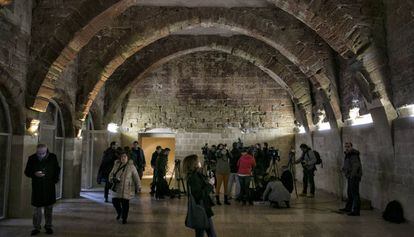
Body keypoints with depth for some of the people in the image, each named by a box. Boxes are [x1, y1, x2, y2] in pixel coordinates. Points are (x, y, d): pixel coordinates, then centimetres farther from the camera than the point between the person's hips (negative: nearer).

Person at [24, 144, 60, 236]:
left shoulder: (52, 157, -2)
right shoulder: (32, 159, -4)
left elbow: (57, 170, 10)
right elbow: (27, 172, 3)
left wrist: (55, 179, -2)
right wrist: (34, 174, -17)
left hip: (49, 187, 1)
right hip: (37, 187, 0)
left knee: (49, 208, 8)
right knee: (36, 208, 2)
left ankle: (48, 226, 20)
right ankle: (36, 227, 14)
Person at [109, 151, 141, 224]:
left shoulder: (131, 166, -5)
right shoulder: (116, 165, 5)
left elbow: (136, 177, -3)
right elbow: (111, 174, 9)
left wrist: (138, 186, -6)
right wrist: (113, 179, -13)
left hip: (127, 189, -3)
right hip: (117, 188, 3)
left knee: (125, 204, -1)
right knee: (115, 202, 2)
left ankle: (124, 218, 19)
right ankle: (119, 213, 33)